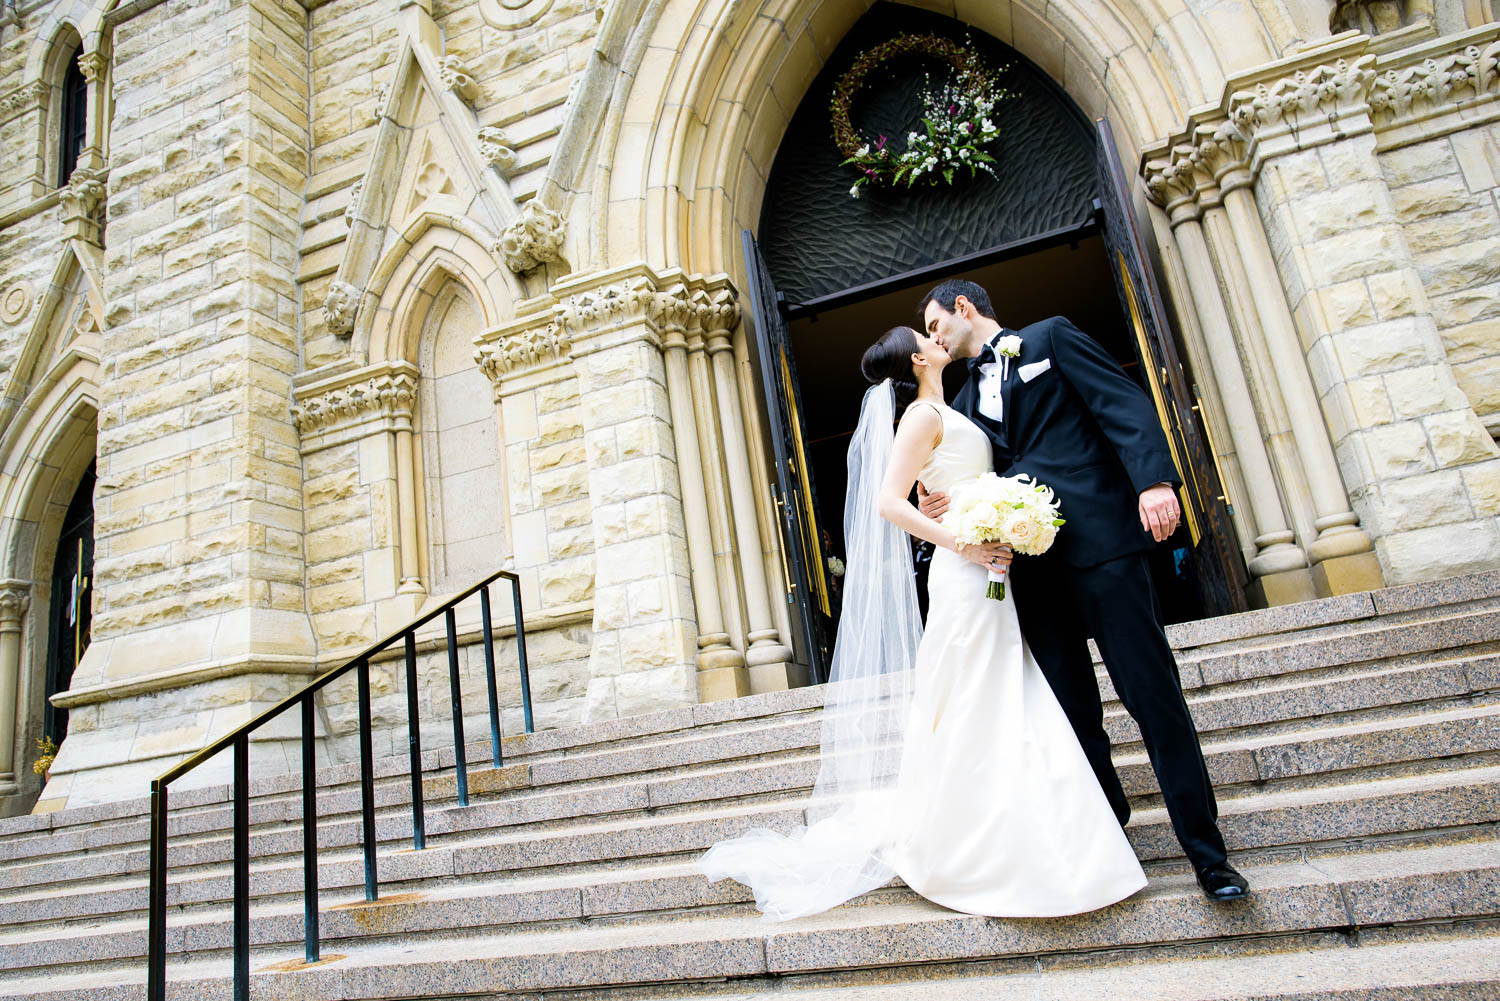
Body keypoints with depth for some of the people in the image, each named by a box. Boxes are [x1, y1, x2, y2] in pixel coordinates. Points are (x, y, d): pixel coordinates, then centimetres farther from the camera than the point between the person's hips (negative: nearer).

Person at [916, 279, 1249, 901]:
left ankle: (1208, 854, 5)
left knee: (1153, 695, -5)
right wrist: (938, 507, -1)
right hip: (1032, 564, 6)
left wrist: (1154, 479, -18)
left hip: (1099, 541, -5)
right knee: (1073, 713, 7)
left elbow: (1125, 405, -3)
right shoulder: (965, 403, 24)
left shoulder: (1050, 338, 9)